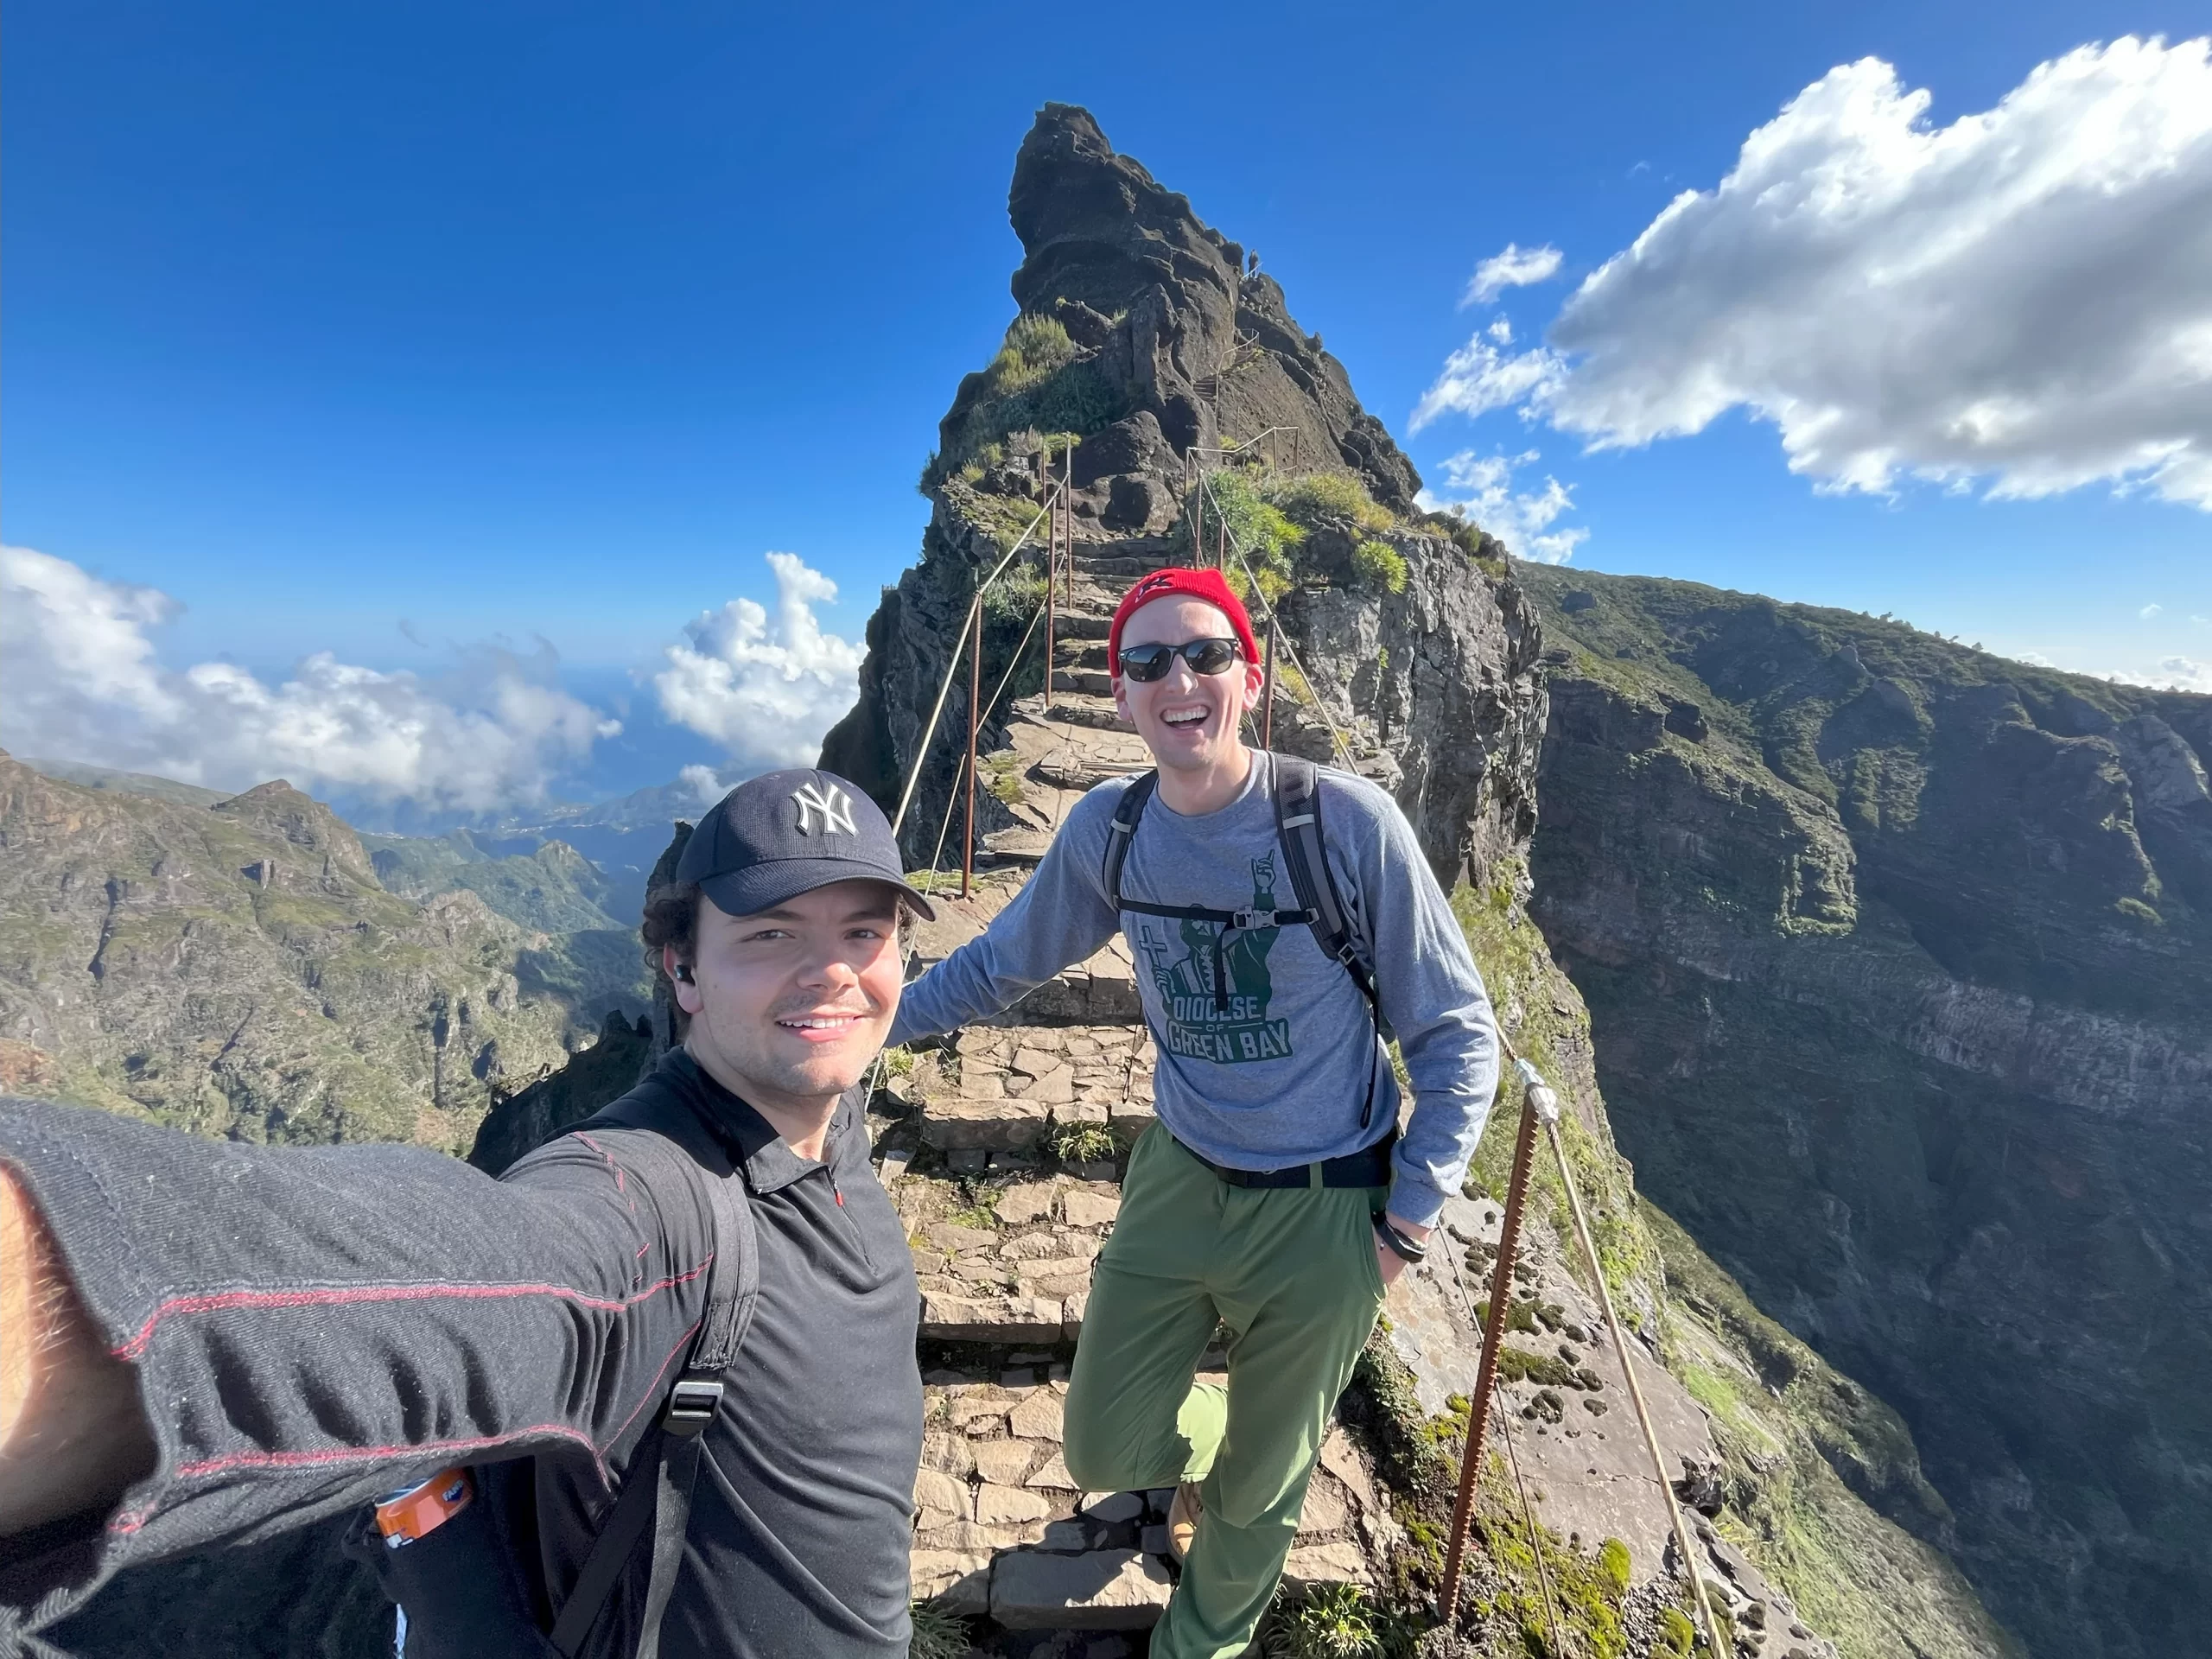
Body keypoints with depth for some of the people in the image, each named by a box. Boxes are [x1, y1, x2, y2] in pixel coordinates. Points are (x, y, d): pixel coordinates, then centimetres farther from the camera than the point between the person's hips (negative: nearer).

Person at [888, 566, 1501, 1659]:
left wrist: (1407, 1223, -9)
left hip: (1324, 1209, -2)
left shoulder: (1348, 820, -21)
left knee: (1259, 1487, 20)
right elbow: (999, 963, 6)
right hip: (1177, 1179, 3)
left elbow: (1455, 1033, -11)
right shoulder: (1105, 830, -10)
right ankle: (1195, 1450, 55)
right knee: (1105, 1452, 16)